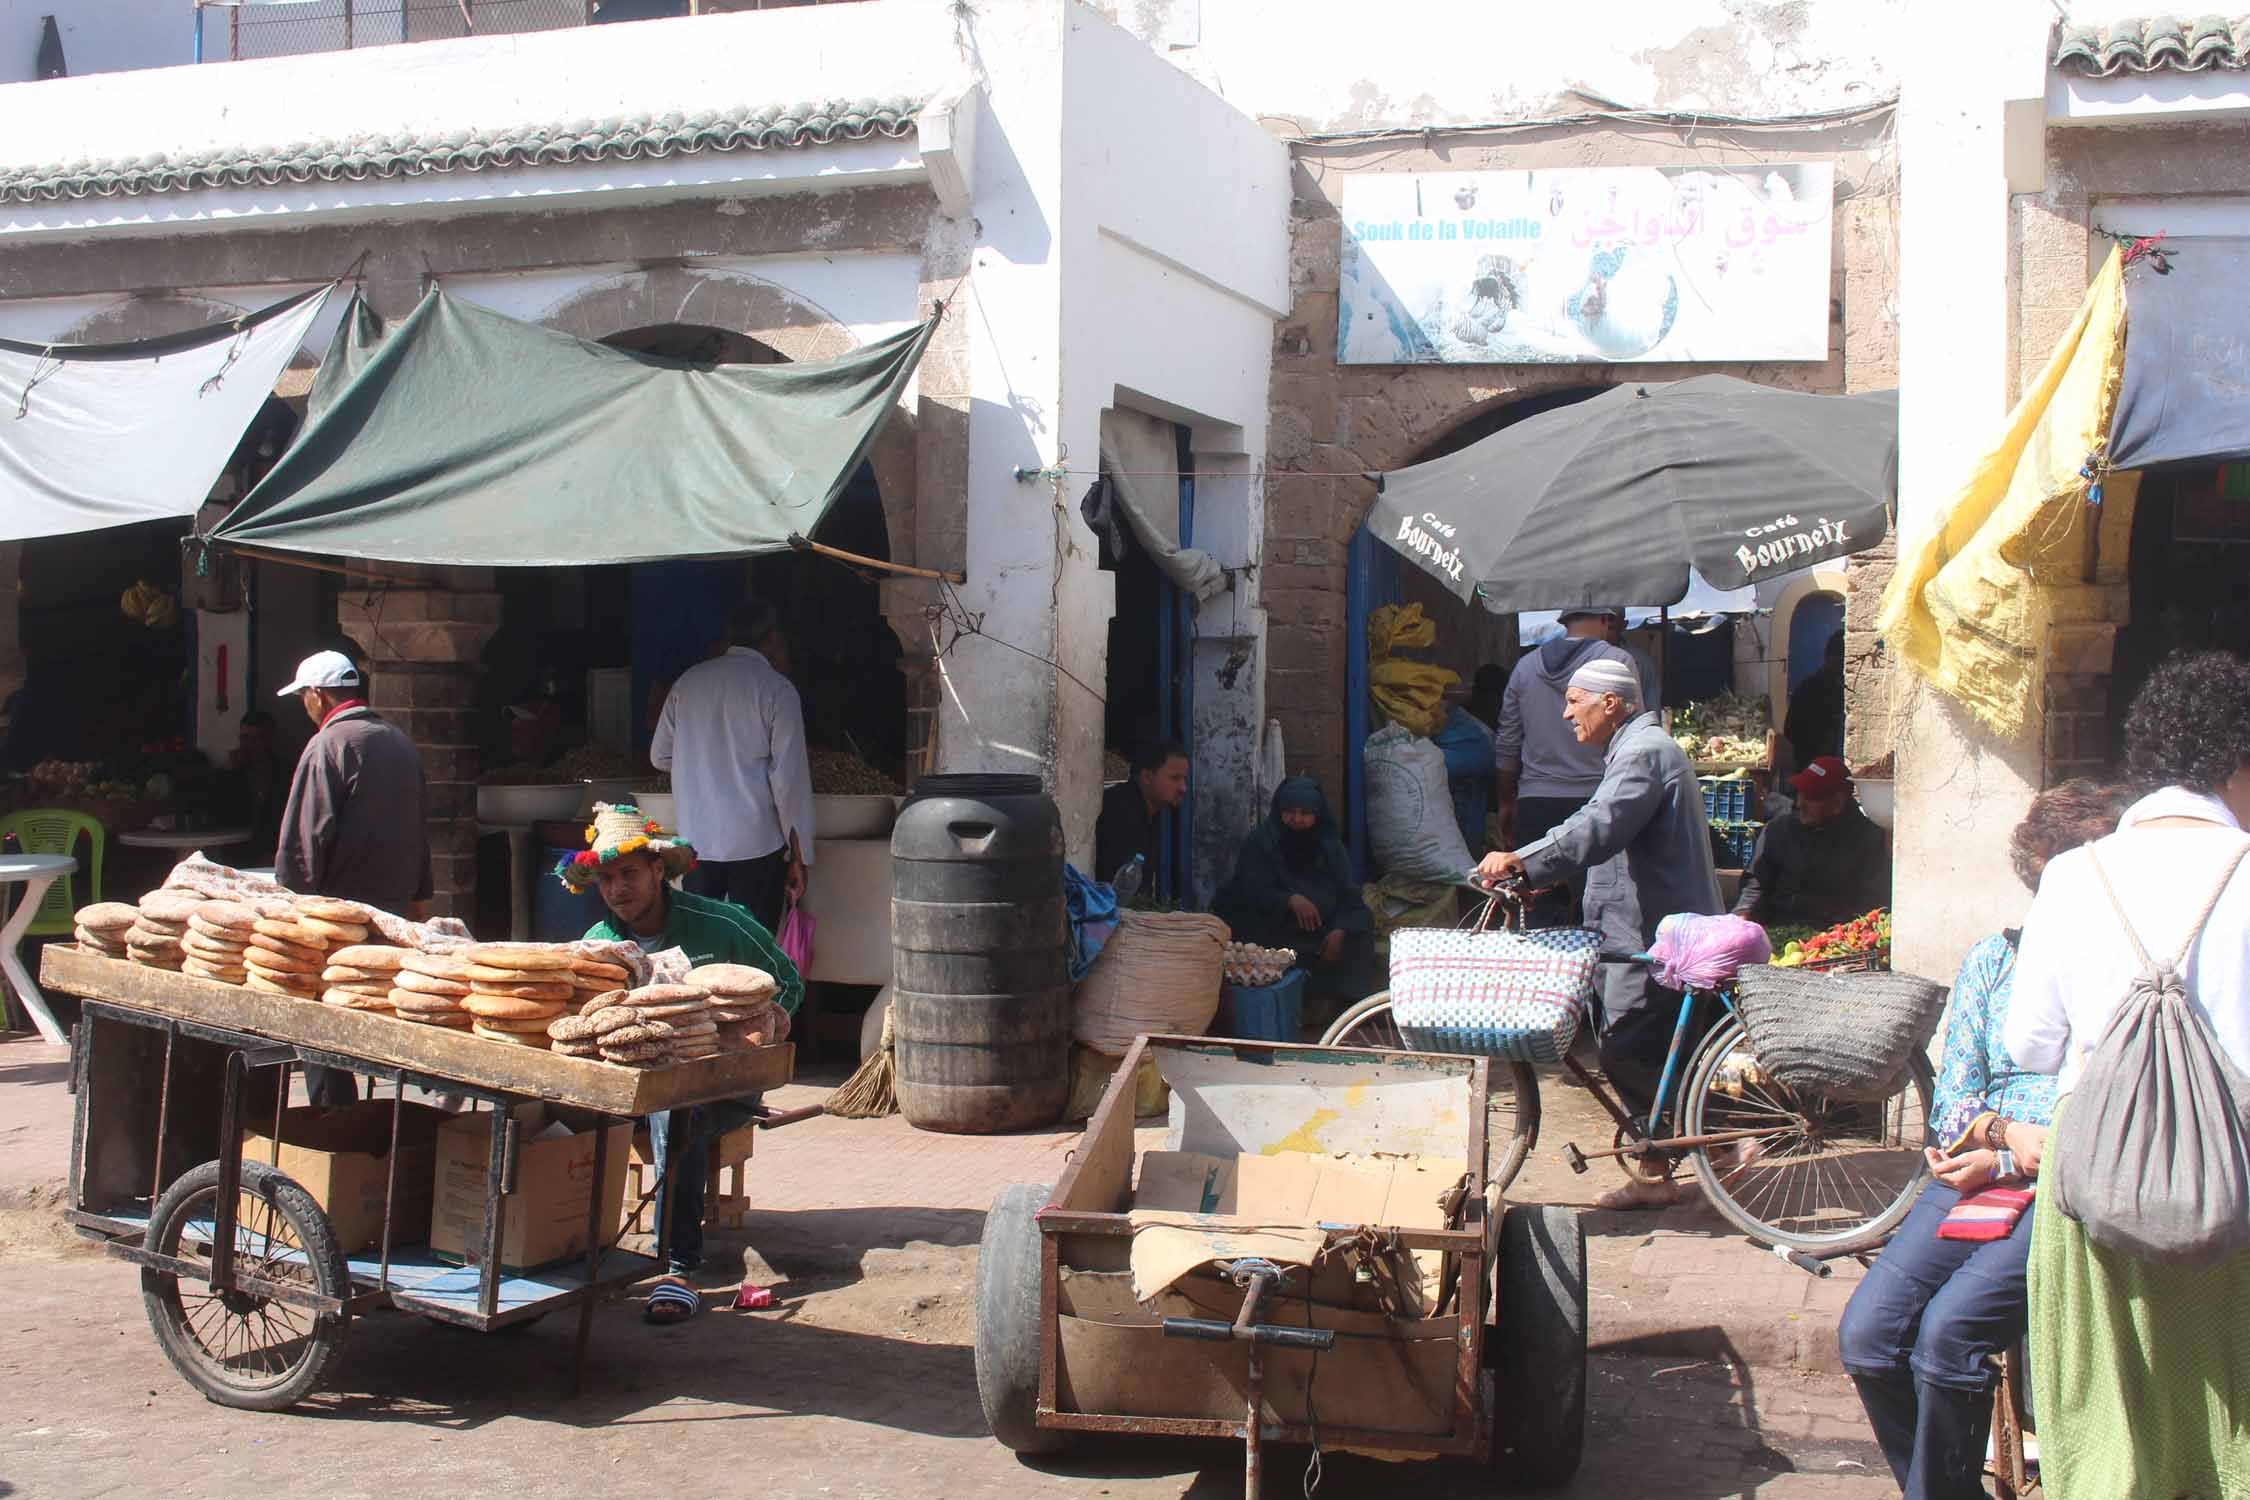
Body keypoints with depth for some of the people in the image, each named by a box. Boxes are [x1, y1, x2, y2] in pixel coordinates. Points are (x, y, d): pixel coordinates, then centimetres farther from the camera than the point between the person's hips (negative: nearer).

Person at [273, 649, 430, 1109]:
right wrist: (418, 894, 24)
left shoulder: (328, 746, -12)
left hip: (340, 905, -8)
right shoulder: (400, 742, 13)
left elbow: (304, 839, -15)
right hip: (394, 905, 8)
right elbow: (419, 825, 19)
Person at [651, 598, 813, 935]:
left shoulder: (689, 681, 7)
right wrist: (800, 854, -5)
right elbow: (789, 777, -10)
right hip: (756, 843, -4)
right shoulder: (777, 689, -7)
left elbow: (660, 756, 14)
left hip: (697, 838, 4)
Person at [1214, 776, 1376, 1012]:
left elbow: (1349, 895, -3)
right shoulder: (1258, 843, -4)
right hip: (1269, 927, -3)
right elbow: (1253, 892, -14)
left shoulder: (1331, 847, 6)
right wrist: (1291, 900, -35)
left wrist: (1339, 931, -24)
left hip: (1321, 927, 3)